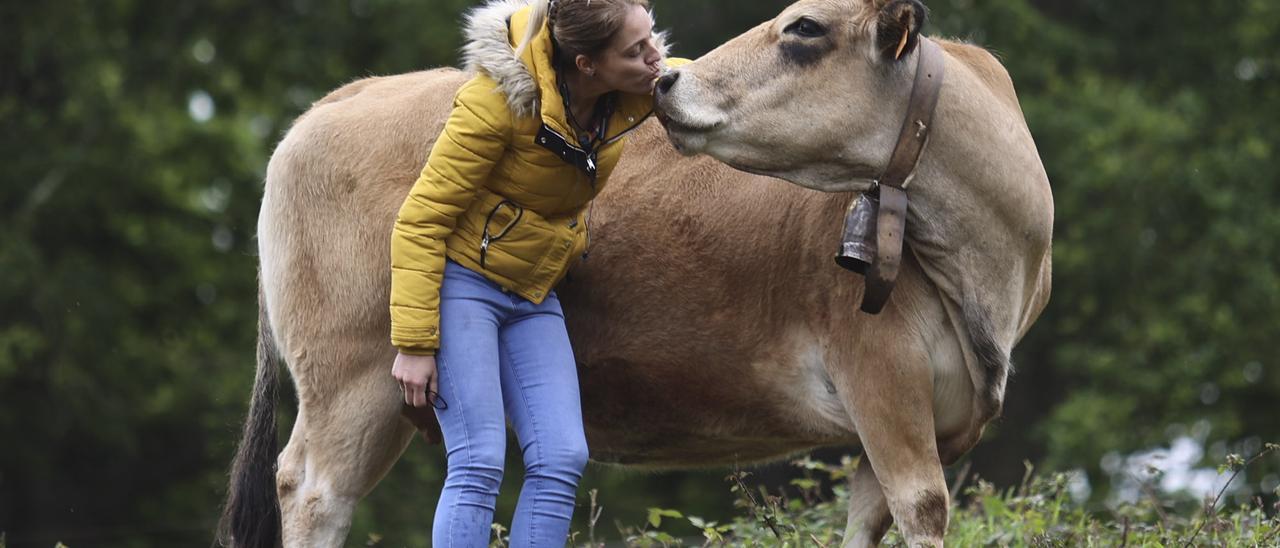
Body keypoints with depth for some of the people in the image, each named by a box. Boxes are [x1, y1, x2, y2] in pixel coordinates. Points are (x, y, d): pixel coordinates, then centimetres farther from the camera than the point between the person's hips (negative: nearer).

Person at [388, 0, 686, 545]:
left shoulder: (639, 90, -9)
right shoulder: (499, 98, -26)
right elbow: (421, 219, -19)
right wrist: (413, 344, -21)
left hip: (535, 295, 6)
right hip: (461, 281, -6)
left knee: (562, 460, -5)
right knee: (478, 465, -14)